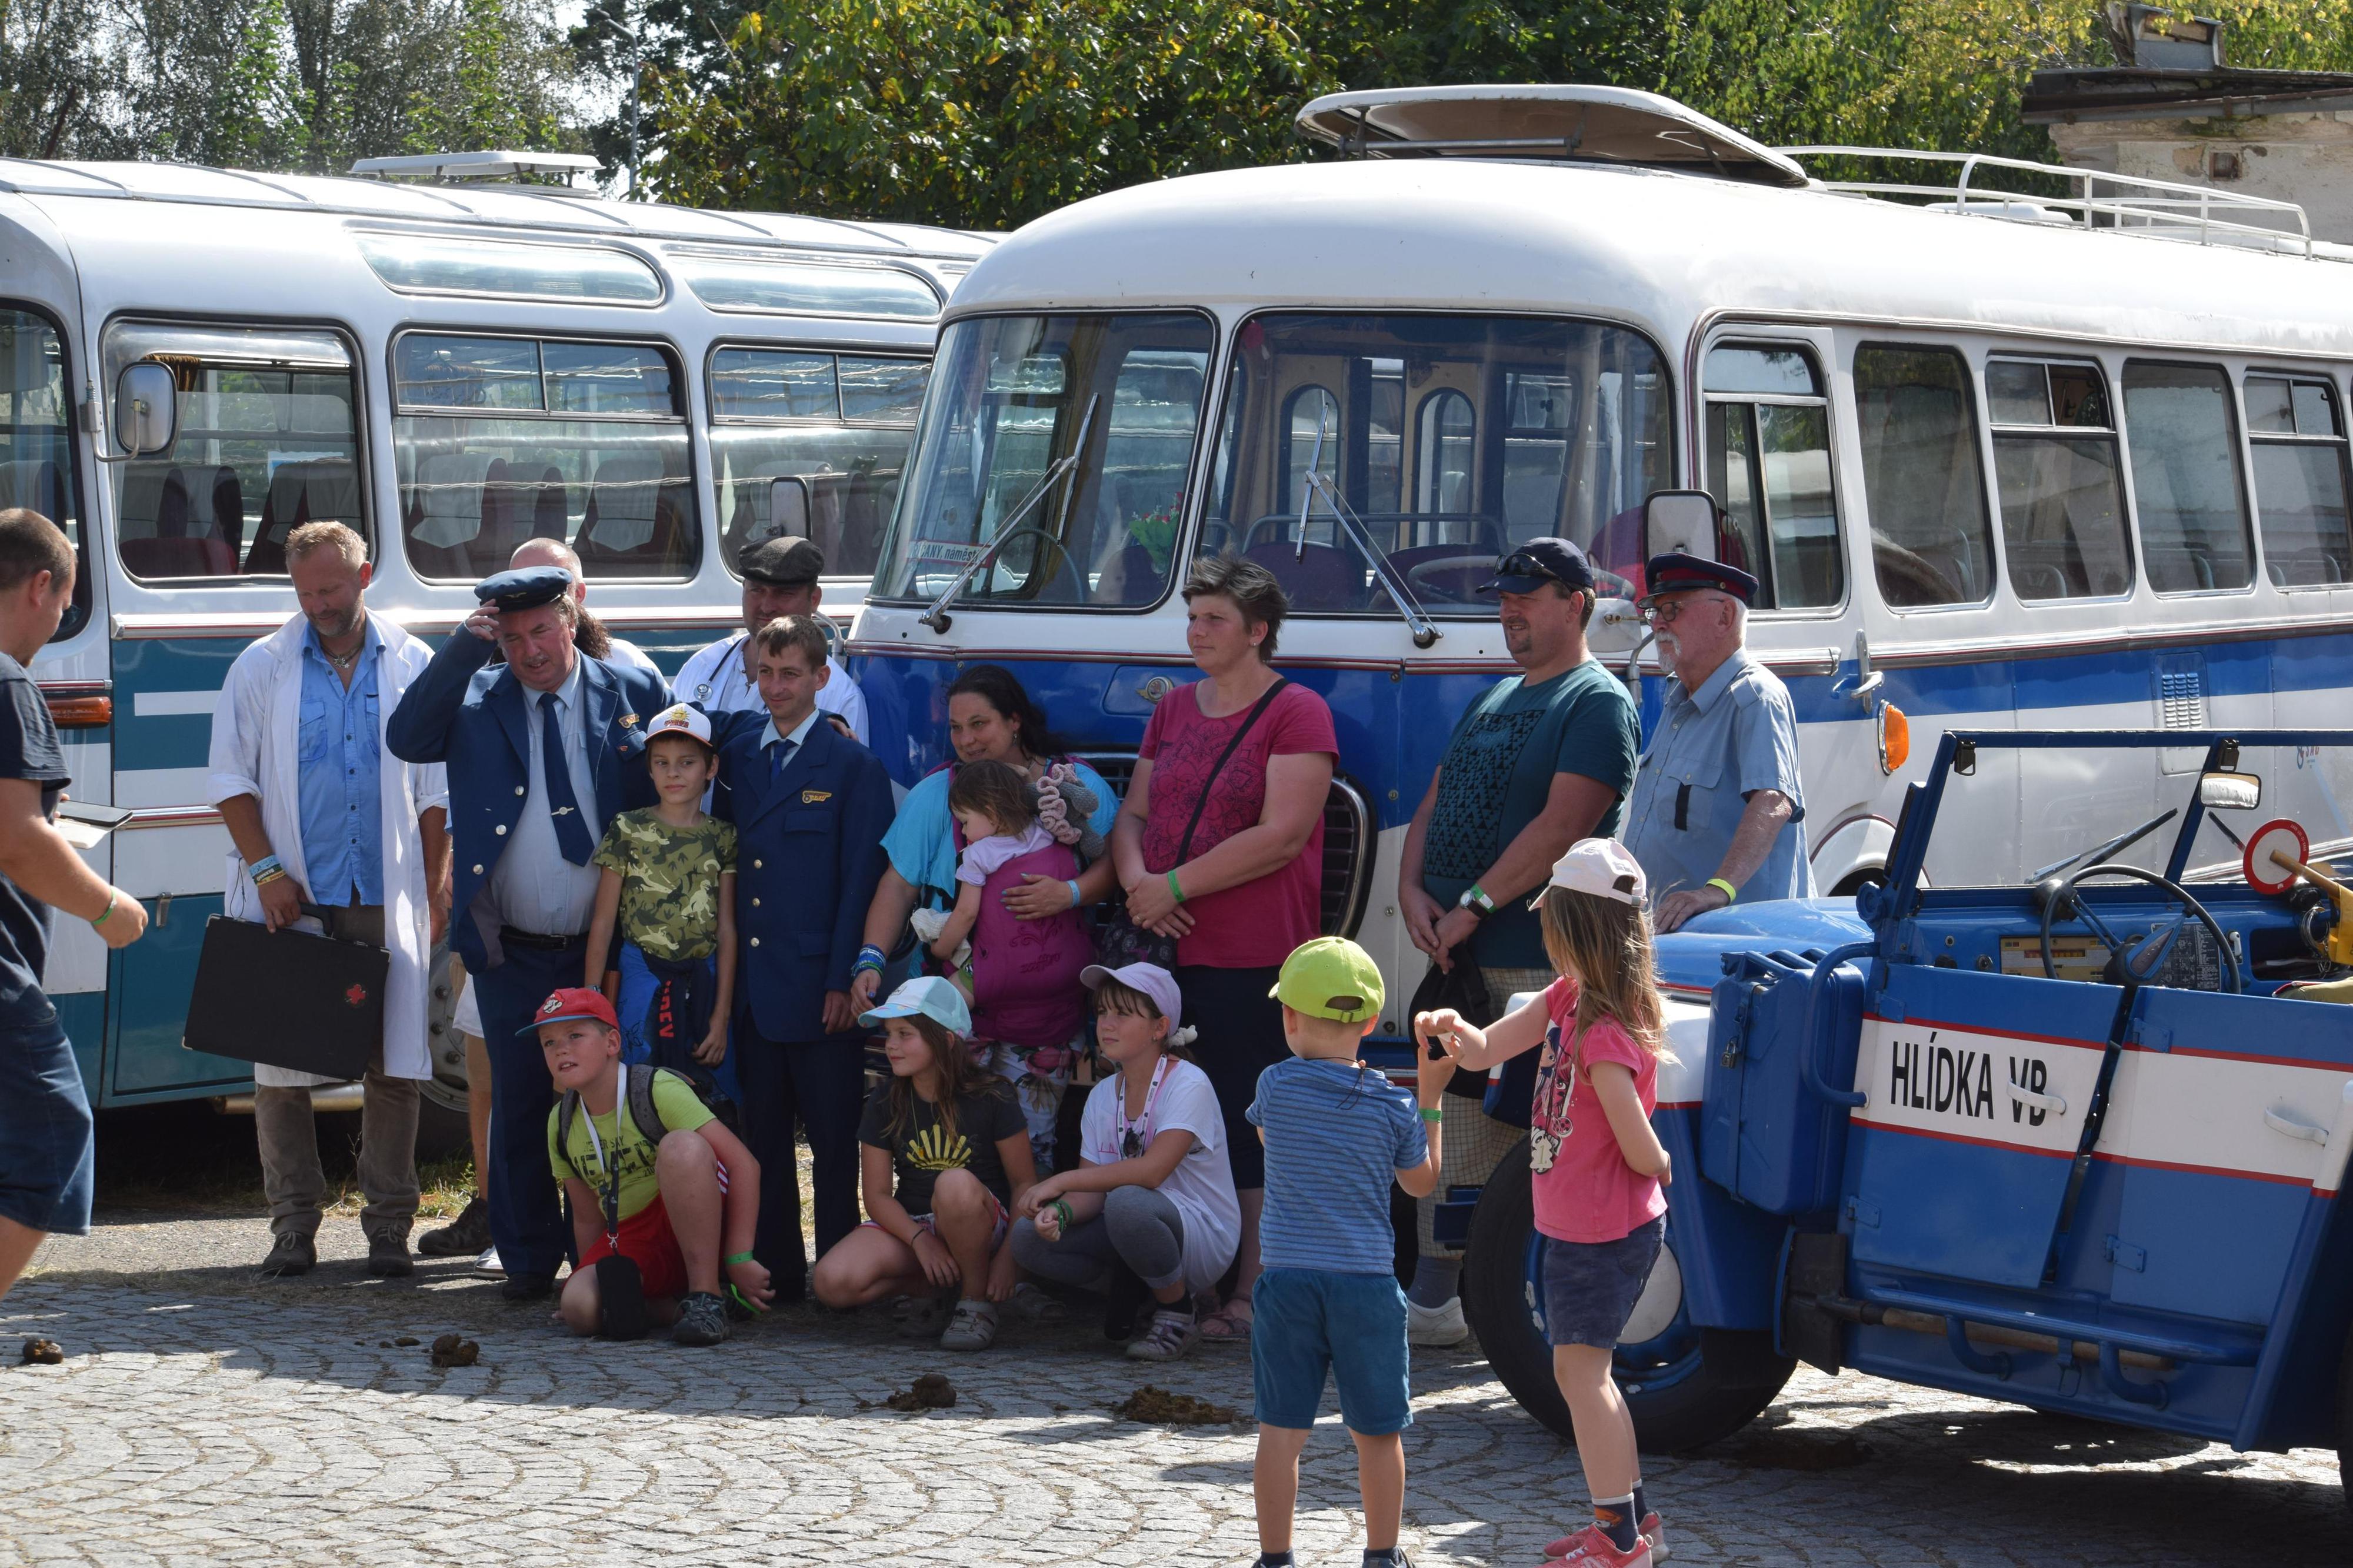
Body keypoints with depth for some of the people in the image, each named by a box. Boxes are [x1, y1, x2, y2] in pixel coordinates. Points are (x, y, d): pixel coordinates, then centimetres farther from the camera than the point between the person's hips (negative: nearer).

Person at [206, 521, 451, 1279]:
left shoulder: (412, 666, 8)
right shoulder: (262, 667, 6)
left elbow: (436, 791, 10)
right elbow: (231, 779, 6)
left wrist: (431, 895, 4)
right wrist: (265, 869, -6)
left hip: (385, 901, 0)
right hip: (291, 899, 0)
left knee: (395, 1066, -1)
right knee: (281, 1069, -1)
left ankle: (389, 1229, 6)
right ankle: (293, 1227, 7)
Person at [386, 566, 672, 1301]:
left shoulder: (634, 693, 1)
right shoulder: (475, 699, 3)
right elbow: (405, 739, -14)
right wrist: (464, 648, -17)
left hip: (608, 949, -1)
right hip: (511, 956, 1)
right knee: (519, 1103, 5)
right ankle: (527, 1259, 17)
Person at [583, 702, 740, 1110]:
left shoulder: (722, 838, 4)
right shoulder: (627, 831, -1)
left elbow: (727, 929, 2)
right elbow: (603, 923, 0)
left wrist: (721, 1015, -3)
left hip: (704, 983, 2)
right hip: (641, 982, -1)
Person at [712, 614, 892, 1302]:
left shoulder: (853, 768, -1)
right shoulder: (734, 759, 13)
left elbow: (862, 882, -5)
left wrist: (844, 981, -11)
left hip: (819, 987, -5)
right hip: (750, 982, 5)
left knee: (834, 1141, 0)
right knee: (762, 1136, 9)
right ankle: (775, 1272, 15)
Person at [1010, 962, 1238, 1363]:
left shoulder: (1188, 1085, -14)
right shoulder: (1104, 1096, 7)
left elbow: (1153, 1170, -28)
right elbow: (1093, 1190, -1)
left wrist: (1062, 1181, -28)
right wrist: (1061, 1211, -24)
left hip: (1205, 1236, -7)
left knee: (1126, 1202, -38)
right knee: (1028, 1238, -15)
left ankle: (1177, 1313, -13)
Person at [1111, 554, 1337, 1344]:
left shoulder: (1296, 713, -3)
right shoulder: (1174, 709, 18)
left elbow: (1282, 836, -12)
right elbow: (1134, 812, 18)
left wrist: (1174, 886, -12)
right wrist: (1137, 879, -4)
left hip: (1253, 960, -6)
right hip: (1167, 952, 6)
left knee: (1249, 1127, -5)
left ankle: (1252, 1293, 0)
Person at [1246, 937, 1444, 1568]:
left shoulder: (1276, 1086, -3)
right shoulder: (1392, 1106, -3)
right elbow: (1422, 1181, 12)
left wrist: (1306, 1052, 26)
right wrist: (1431, 1097, 17)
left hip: (1288, 1279, 0)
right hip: (1367, 1280, 0)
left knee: (1282, 1429, 5)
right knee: (1377, 1432, 11)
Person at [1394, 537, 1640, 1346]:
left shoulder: (1598, 704, -5)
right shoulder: (1491, 703, 22)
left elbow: (1562, 825, -16)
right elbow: (1434, 807, 20)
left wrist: (1475, 906, -16)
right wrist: (1413, 891, 1)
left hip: (1540, 961, -9)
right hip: (1459, 959, 9)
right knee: (1454, 1134, 10)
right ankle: (1436, 1297, 14)